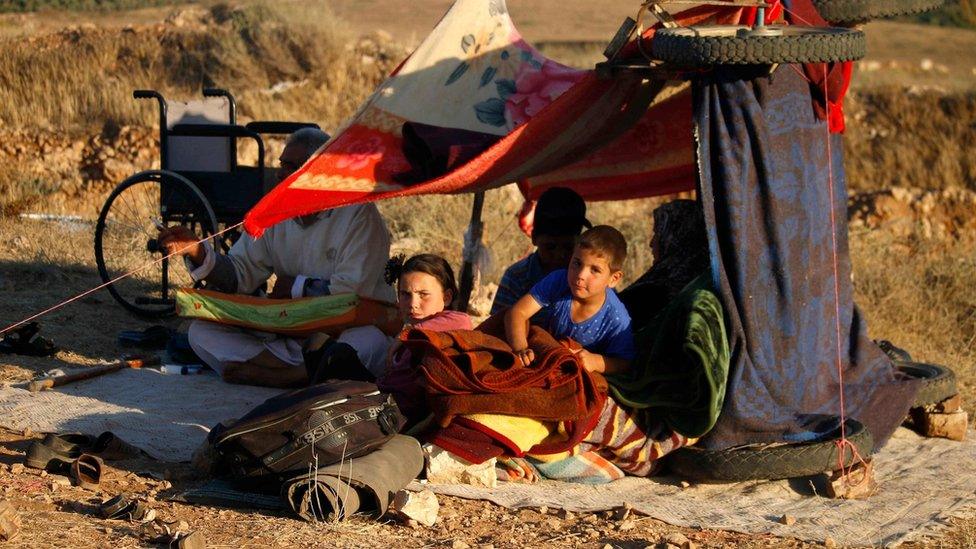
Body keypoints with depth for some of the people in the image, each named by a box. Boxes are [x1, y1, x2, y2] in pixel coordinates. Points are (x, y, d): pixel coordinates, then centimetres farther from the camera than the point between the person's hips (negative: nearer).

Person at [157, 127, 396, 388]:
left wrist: (296, 287, -4)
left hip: (345, 329, -6)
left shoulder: (358, 213, -12)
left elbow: (353, 291, -18)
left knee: (369, 341, -41)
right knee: (202, 332, -12)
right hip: (287, 332, 6)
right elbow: (239, 273, 6)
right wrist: (197, 252, -12)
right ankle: (308, 370, -26)